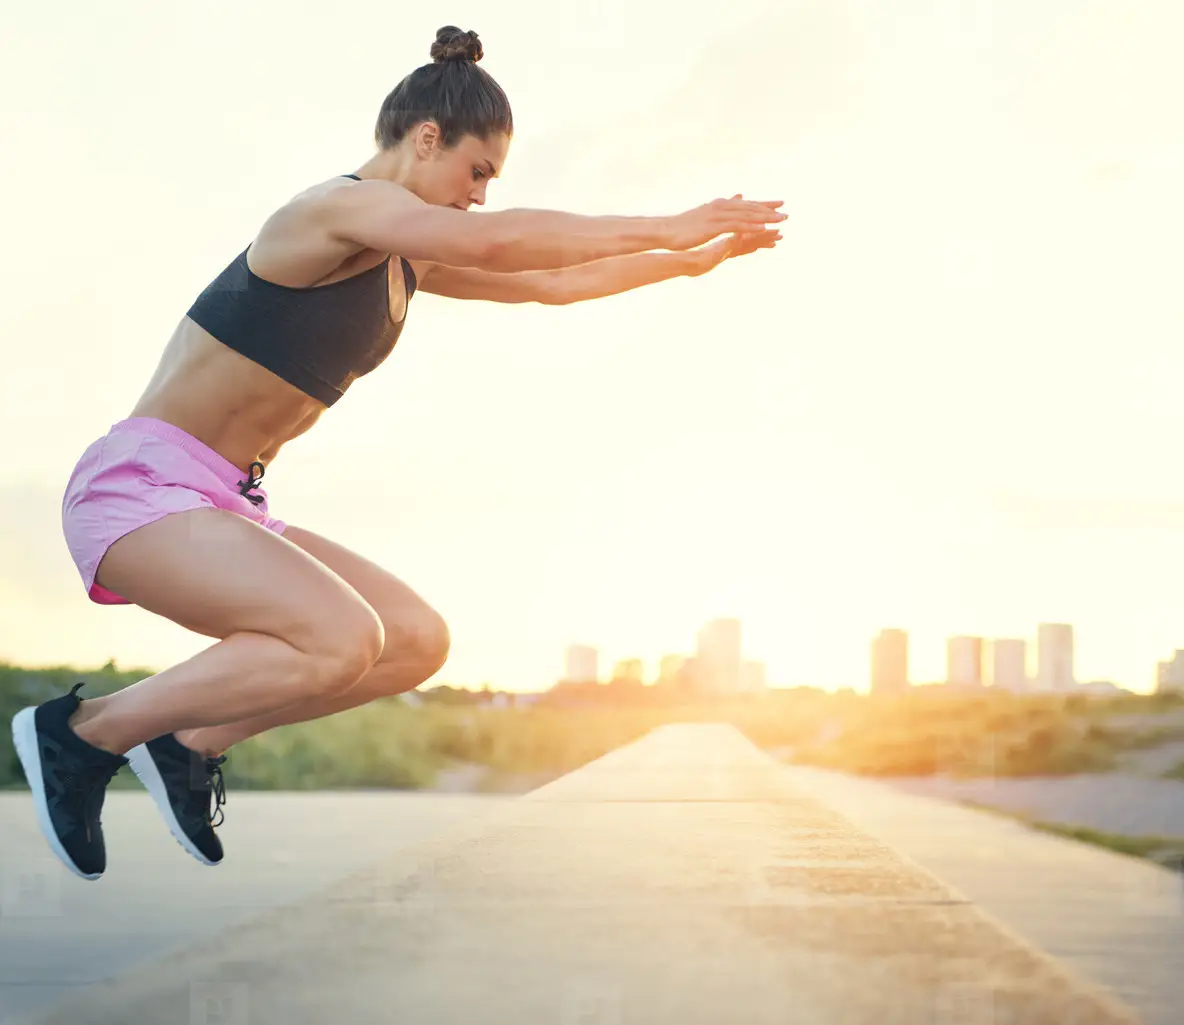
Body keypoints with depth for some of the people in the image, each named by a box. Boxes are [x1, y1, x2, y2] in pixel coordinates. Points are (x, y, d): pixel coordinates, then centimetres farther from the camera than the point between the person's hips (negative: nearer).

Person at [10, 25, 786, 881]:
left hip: (225, 509, 10)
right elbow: (495, 243, -27)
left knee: (418, 642, 0)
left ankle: (192, 741, 6)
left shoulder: (404, 258, 15)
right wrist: (666, 229, -21)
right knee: (344, 640, -29)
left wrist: (691, 260, 16)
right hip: (142, 485, -10)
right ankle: (83, 733, -13)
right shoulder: (337, 208, -14)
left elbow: (548, 282, 21)